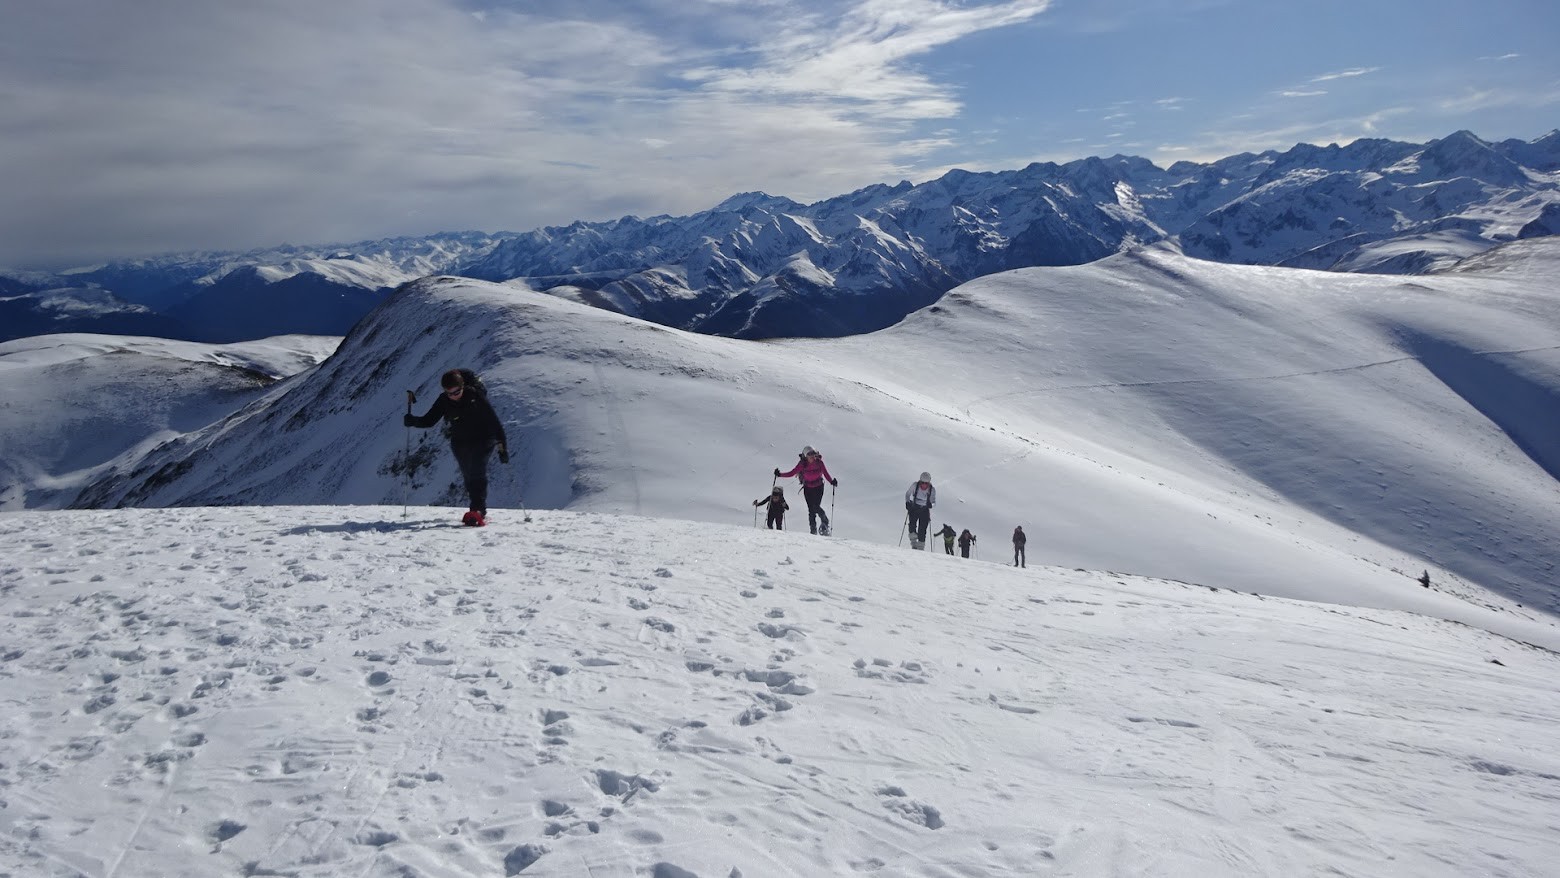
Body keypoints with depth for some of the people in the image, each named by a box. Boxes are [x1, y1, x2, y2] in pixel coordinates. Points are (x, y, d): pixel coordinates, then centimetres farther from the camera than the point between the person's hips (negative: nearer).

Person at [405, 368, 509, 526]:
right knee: (468, 477, 5)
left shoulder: (476, 396, -18)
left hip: (482, 440, -5)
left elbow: (495, 421, -15)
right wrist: (413, 421, -24)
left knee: (477, 472, -19)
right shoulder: (444, 401, -7)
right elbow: (429, 420, -2)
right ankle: (478, 510, 17)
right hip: (460, 443, 5)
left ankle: (478, 511, -24)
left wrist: (503, 447, -16)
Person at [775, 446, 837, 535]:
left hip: (818, 487, -1)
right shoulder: (802, 464, -14)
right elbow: (791, 473, -13)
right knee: (811, 509, -4)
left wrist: (832, 481, -24)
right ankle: (813, 530, 3)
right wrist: (780, 475, -24)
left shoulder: (819, 462, -14)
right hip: (808, 488, 1)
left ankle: (825, 522, 9)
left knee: (816, 506, -16)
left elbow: (826, 474, -8)